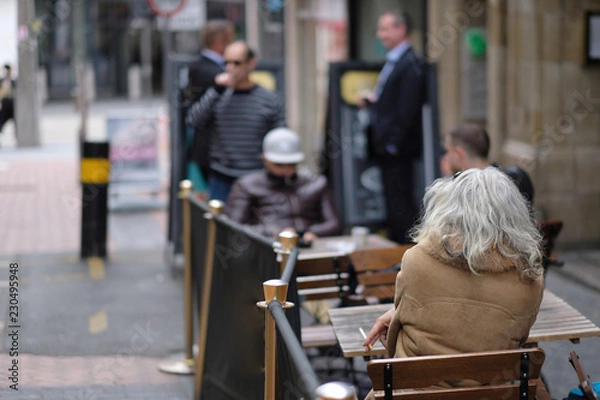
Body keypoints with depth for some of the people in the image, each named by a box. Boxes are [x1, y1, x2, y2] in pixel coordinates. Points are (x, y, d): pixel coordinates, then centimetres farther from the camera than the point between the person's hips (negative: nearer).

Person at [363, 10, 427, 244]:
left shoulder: (411, 64, -14)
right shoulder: (392, 62, 17)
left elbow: (407, 108, -19)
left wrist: (394, 142, -19)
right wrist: (372, 101, 5)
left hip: (398, 148, -10)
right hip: (387, 146, 10)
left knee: (401, 205, -7)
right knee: (393, 201, 14)